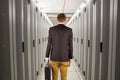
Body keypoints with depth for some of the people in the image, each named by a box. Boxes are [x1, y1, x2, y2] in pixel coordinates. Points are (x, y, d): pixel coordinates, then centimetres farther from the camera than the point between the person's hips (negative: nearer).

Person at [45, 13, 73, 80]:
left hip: (54, 58, 1)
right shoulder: (69, 30, -6)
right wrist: (70, 58, 4)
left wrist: (47, 57, 5)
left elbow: (49, 44, -3)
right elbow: (70, 45, -5)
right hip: (65, 58, 0)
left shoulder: (51, 29, -4)